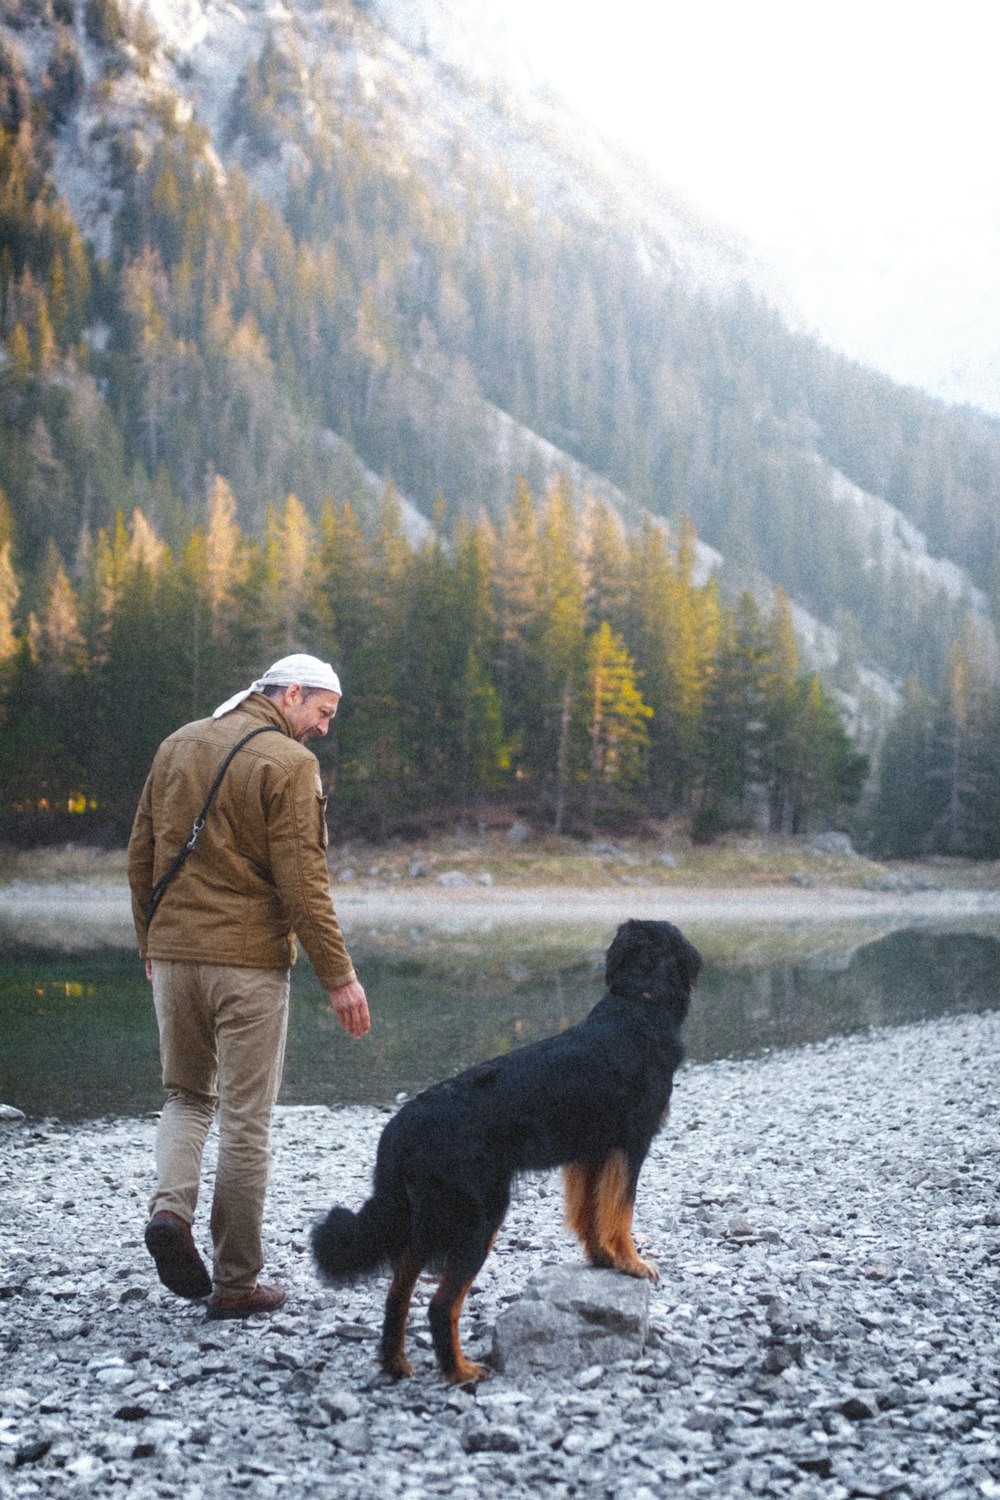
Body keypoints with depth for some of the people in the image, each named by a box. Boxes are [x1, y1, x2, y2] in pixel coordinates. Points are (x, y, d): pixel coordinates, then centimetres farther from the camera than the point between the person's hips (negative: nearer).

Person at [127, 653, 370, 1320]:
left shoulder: (177, 746, 10)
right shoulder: (289, 763, -10)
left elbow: (141, 856, 14)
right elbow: (303, 881, -15)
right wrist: (339, 976, -11)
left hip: (174, 955, 6)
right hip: (248, 963, -5)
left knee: (188, 1095, 21)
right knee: (246, 1122, 4)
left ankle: (171, 1207, -4)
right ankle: (237, 1283, 10)